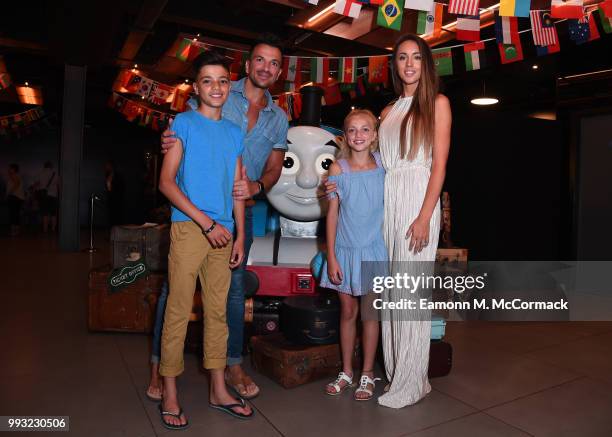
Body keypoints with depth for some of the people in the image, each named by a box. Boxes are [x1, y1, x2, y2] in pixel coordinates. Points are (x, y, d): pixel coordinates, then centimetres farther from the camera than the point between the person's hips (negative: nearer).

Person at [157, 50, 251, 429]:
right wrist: (206, 222, -13)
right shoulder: (184, 123, 1)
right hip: (188, 227, -5)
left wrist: (240, 236, 8)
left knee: (218, 311, 10)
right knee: (179, 310, -1)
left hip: (223, 232, 5)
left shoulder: (235, 132, 15)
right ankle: (170, 394, 13)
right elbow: (166, 181, -7)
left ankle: (219, 390, 21)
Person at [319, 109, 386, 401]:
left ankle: (367, 374, 23)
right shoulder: (338, 169, -3)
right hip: (345, 249, 0)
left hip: (374, 249, 0)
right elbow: (332, 214, -2)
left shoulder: (384, 164, 0)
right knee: (348, 312, 10)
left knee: (370, 312, 8)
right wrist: (331, 257, -4)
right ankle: (347, 372, 26)